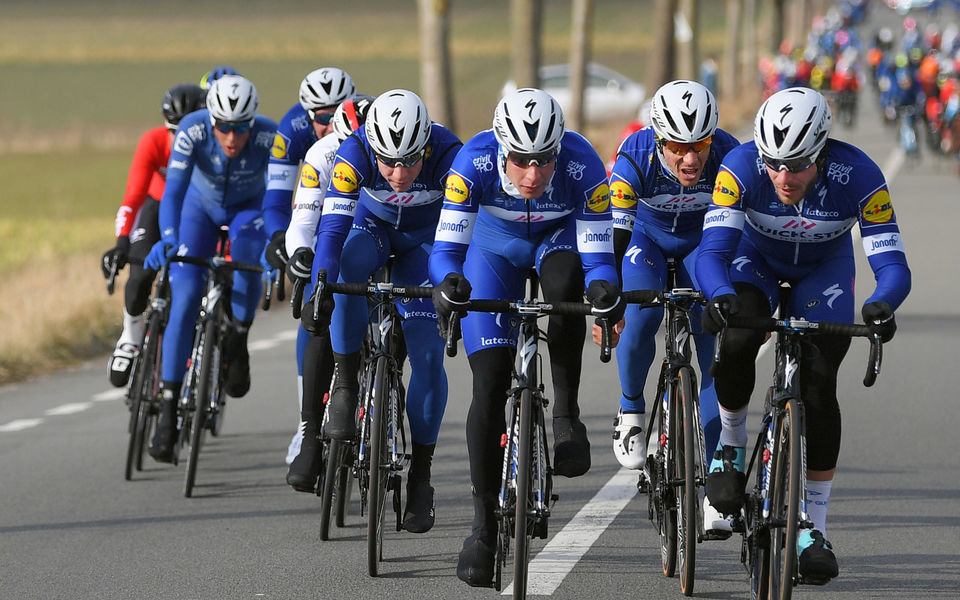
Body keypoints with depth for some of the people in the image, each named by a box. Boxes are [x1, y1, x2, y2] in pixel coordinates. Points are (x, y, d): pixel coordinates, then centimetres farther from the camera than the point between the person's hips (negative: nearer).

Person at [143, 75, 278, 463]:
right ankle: (168, 411, -11)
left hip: (248, 208, 0)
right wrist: (167, 239, -57)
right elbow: (173, 190, -40)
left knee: (247, 258, -35)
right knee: (185, 299, -15)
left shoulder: (269, 136, -33)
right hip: (201, 207, 0)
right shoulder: (192, 130, -33)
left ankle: (238, 344, -9)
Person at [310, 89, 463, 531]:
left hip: (424, 239, 0)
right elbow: (333, 229, -37)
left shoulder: (447, 154, -34)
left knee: (428, 358, -11)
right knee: (347, 266, -37)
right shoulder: (355, 153, -33)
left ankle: (420, 475, 1)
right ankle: (345, 385, -21)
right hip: (373, 227, 0)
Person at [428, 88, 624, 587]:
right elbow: (446, 247, -34)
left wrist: (605, 288, -54)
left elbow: (597, 254, -33)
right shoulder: (475, 161, -34)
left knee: (565, 279, -39)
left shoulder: (581, 164, -35)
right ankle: (484, 523, 3)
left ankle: (566, 415, -21)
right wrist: (448, 283, -56)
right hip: (497, 243, 0)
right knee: (490, 383, -10)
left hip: (559, 236, 0)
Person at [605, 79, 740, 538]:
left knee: (718, 357, -11)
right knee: (641, 319, -30)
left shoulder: (728, 156, -31)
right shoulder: (635, 157, -33)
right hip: (646, 238, -1)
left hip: (702, 244, 1)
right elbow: (614, 235, -35)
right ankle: (631, 412, -2)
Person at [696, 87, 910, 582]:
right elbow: (712, 250, -39)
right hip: (757, 259, 0)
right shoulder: (741, 166, -34)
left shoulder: (858, 176, -35)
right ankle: (731, 445, 0)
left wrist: (880, 305, -59)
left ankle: (814, 528, -3)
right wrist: (720, 296, -61)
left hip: (824, 269, 0)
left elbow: (893, 265, -36)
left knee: (818, 383, -14)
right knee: (736, 345, -29)